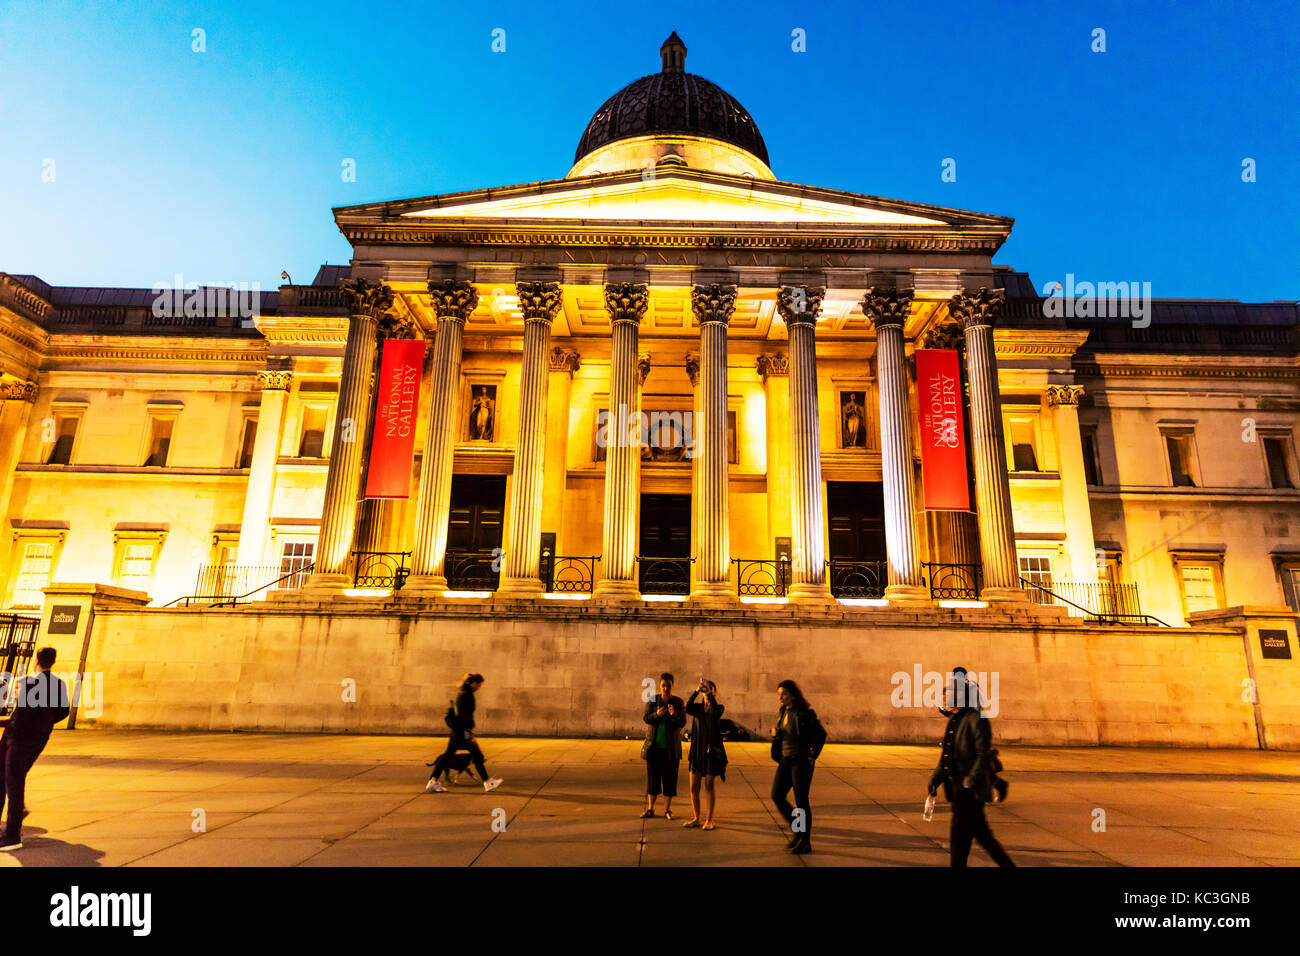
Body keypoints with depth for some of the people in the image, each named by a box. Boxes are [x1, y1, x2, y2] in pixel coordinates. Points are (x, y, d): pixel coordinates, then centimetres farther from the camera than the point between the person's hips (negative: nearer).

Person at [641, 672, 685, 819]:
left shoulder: (678, 702, -2)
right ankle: (650, 808, 17)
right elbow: (646, 718, -8)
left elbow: (682, 723, -10)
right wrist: (657, 715, -28)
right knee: (652, 777, 7)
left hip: (671, 748, -1)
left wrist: (674, 715, -30)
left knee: (669, 778, 3)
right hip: (654, 746, 1)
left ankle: (667, 809, 14)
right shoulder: (652, 700, 1)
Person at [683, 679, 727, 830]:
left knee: (709, 786, 3)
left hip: (712, 751, -2)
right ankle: (696, 818, 17)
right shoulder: (697, 707, 6)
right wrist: (697, 691, -27)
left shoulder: (719, 708, 2)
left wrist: (709, 693, -29)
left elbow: (716, 710, -23)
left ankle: (709, 820, 13)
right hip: (697, 750, 2)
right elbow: (688, 708, -17)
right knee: (694, 787, 4)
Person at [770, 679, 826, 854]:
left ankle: (805, 843, 14)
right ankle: (795, 830, 23)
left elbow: (821, 734, -9)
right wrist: (775, 733, 1)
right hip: (785, 760, 7)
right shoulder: (784, 712, 9)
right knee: (777, 796, 3)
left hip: (801, 761, -7)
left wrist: (813, 756, -11)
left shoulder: (804, 713, -14)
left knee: (801, 801, 0)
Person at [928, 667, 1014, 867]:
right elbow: (946, 754, 18)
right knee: (981, 833, 15)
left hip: (972, 790, -9)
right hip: (957, 786, 9)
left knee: (959, 834, -4)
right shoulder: (953, 720, 13)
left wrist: (969, 783, -24)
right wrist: (935, 778, 14)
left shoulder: (976, 720, -14)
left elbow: (983, 756, -18)